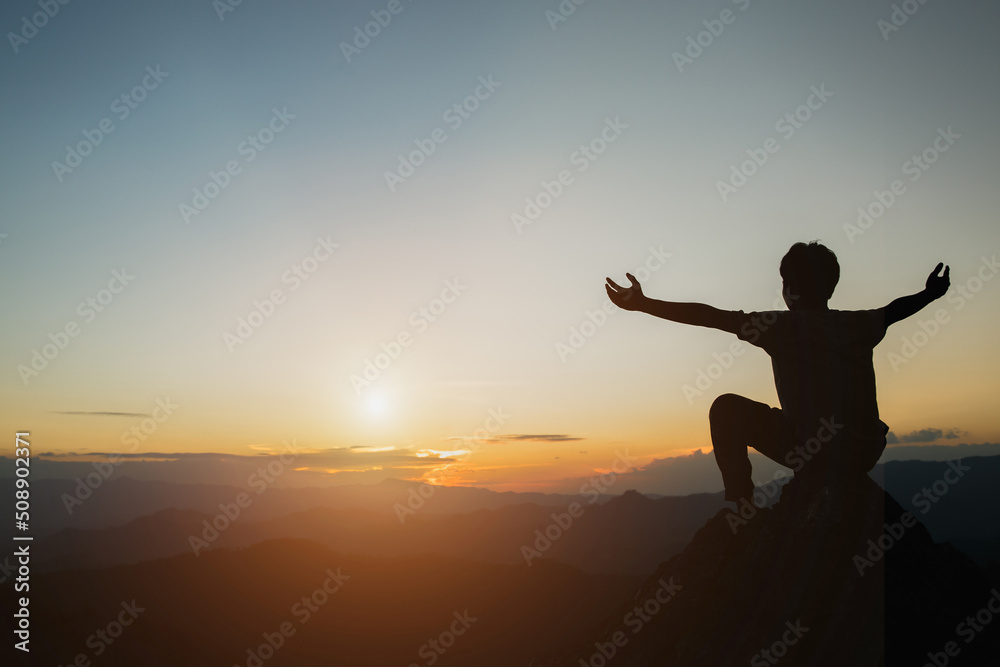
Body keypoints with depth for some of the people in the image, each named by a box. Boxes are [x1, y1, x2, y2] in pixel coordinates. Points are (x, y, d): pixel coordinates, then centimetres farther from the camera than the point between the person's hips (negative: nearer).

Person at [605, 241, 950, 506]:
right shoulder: (859, 325, 9)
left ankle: (740, 506, 9)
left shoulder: (784, 326, -7)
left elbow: (711, 316, -11)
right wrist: (930, 293, 52)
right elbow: (896, 309, 30)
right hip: (867, 455, 6)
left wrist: (643, 304, -8)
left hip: (814, 454, -6)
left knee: (727, 408, 8)